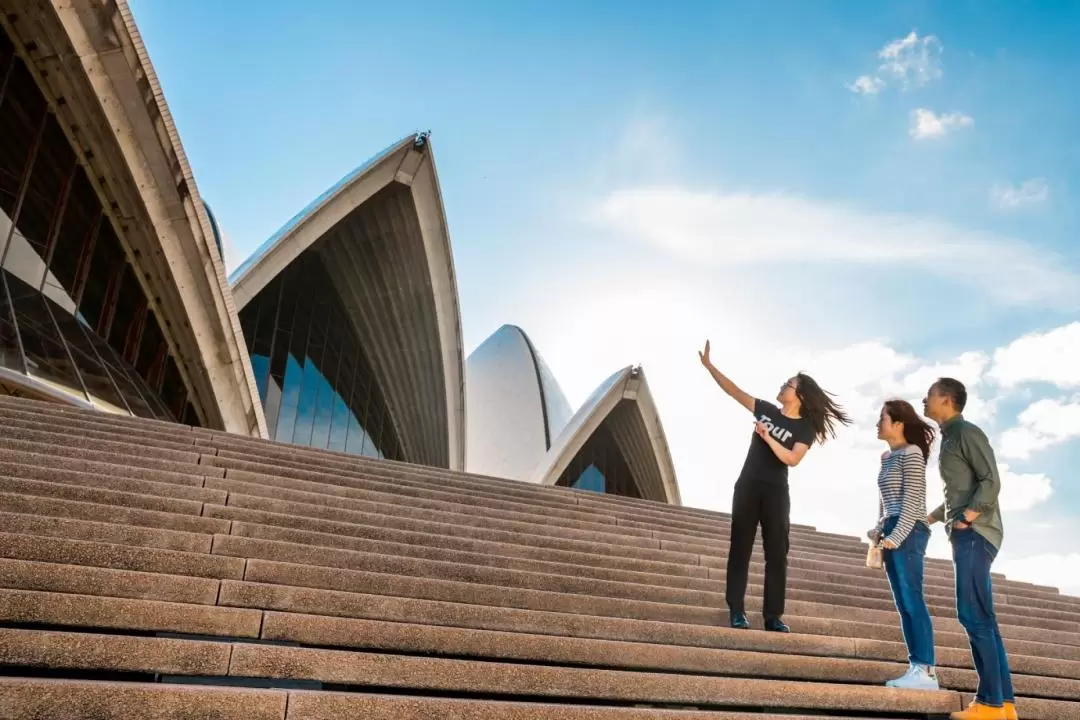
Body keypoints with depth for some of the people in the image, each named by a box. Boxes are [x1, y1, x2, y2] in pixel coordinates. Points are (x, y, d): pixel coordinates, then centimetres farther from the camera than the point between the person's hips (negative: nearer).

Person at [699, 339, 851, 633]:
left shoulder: (805, 428, -2)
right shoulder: (766, 410, 7)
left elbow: (792, 459, -16)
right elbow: (734, 391, 7)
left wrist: (768, 437, -23)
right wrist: (708, 365, 2)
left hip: (776, 493, -2)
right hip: (747, 487, 2)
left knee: (777, 553, -1)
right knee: (740, 549, 1)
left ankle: (773, 616, 4)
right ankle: (737, 611, 4)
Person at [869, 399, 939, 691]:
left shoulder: (911, 453, -6)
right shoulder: (887, 457, 18)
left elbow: (912, 499, -13)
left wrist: (897, 535, -18)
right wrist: (881, 529, 8)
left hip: (908, 532, -8)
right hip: (892, 533, 9)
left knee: (913, 601, -11)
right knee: (903, 605, 6)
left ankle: (926, 671, -10)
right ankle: (917, 667, 10)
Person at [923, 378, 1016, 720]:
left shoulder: (967, 433, -6)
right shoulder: (949, 438, 21)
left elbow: (991, 481, -14)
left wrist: (968, 516, -22)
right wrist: (932, 517, 23)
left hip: (975, 533, -10)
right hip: (965, 535, 10)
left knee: (973, 615, -11)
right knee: (982, 618, 7)